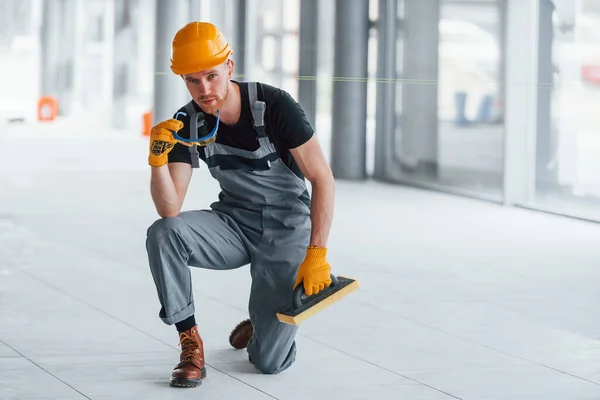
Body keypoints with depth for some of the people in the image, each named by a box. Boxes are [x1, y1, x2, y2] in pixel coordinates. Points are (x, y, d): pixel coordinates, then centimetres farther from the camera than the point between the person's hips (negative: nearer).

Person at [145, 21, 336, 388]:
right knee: (163, 234, -28)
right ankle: (191, 344, -13)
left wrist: (317, 254, -25)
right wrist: (158, 160, -33)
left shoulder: (275, 106, -23)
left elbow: (323, 180, -19)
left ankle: (264, 323, 27)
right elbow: (170, 211, -15)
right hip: (233, 223, 3)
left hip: (286, 230, -3)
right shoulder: (187, 124, -11)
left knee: (270, 362, -11)